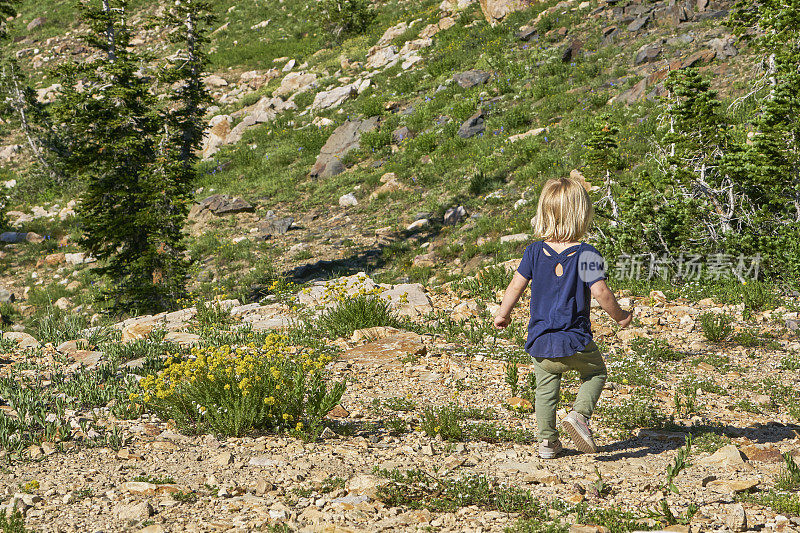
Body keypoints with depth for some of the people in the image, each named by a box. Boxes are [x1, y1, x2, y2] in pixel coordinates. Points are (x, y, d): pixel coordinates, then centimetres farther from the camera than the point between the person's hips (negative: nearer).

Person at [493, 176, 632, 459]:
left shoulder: (534, 251, -1)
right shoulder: (587, 255, -11)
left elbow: (516, 285, 2)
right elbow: (600, 291, -15)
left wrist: (502, 314, 17)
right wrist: (620, 316, 1)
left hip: (540, 342, 3)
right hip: (576, 341, -3)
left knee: (546, 387, 19)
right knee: (595, 372, 22)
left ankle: (546, 441, 14)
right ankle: (579, 414, -2)